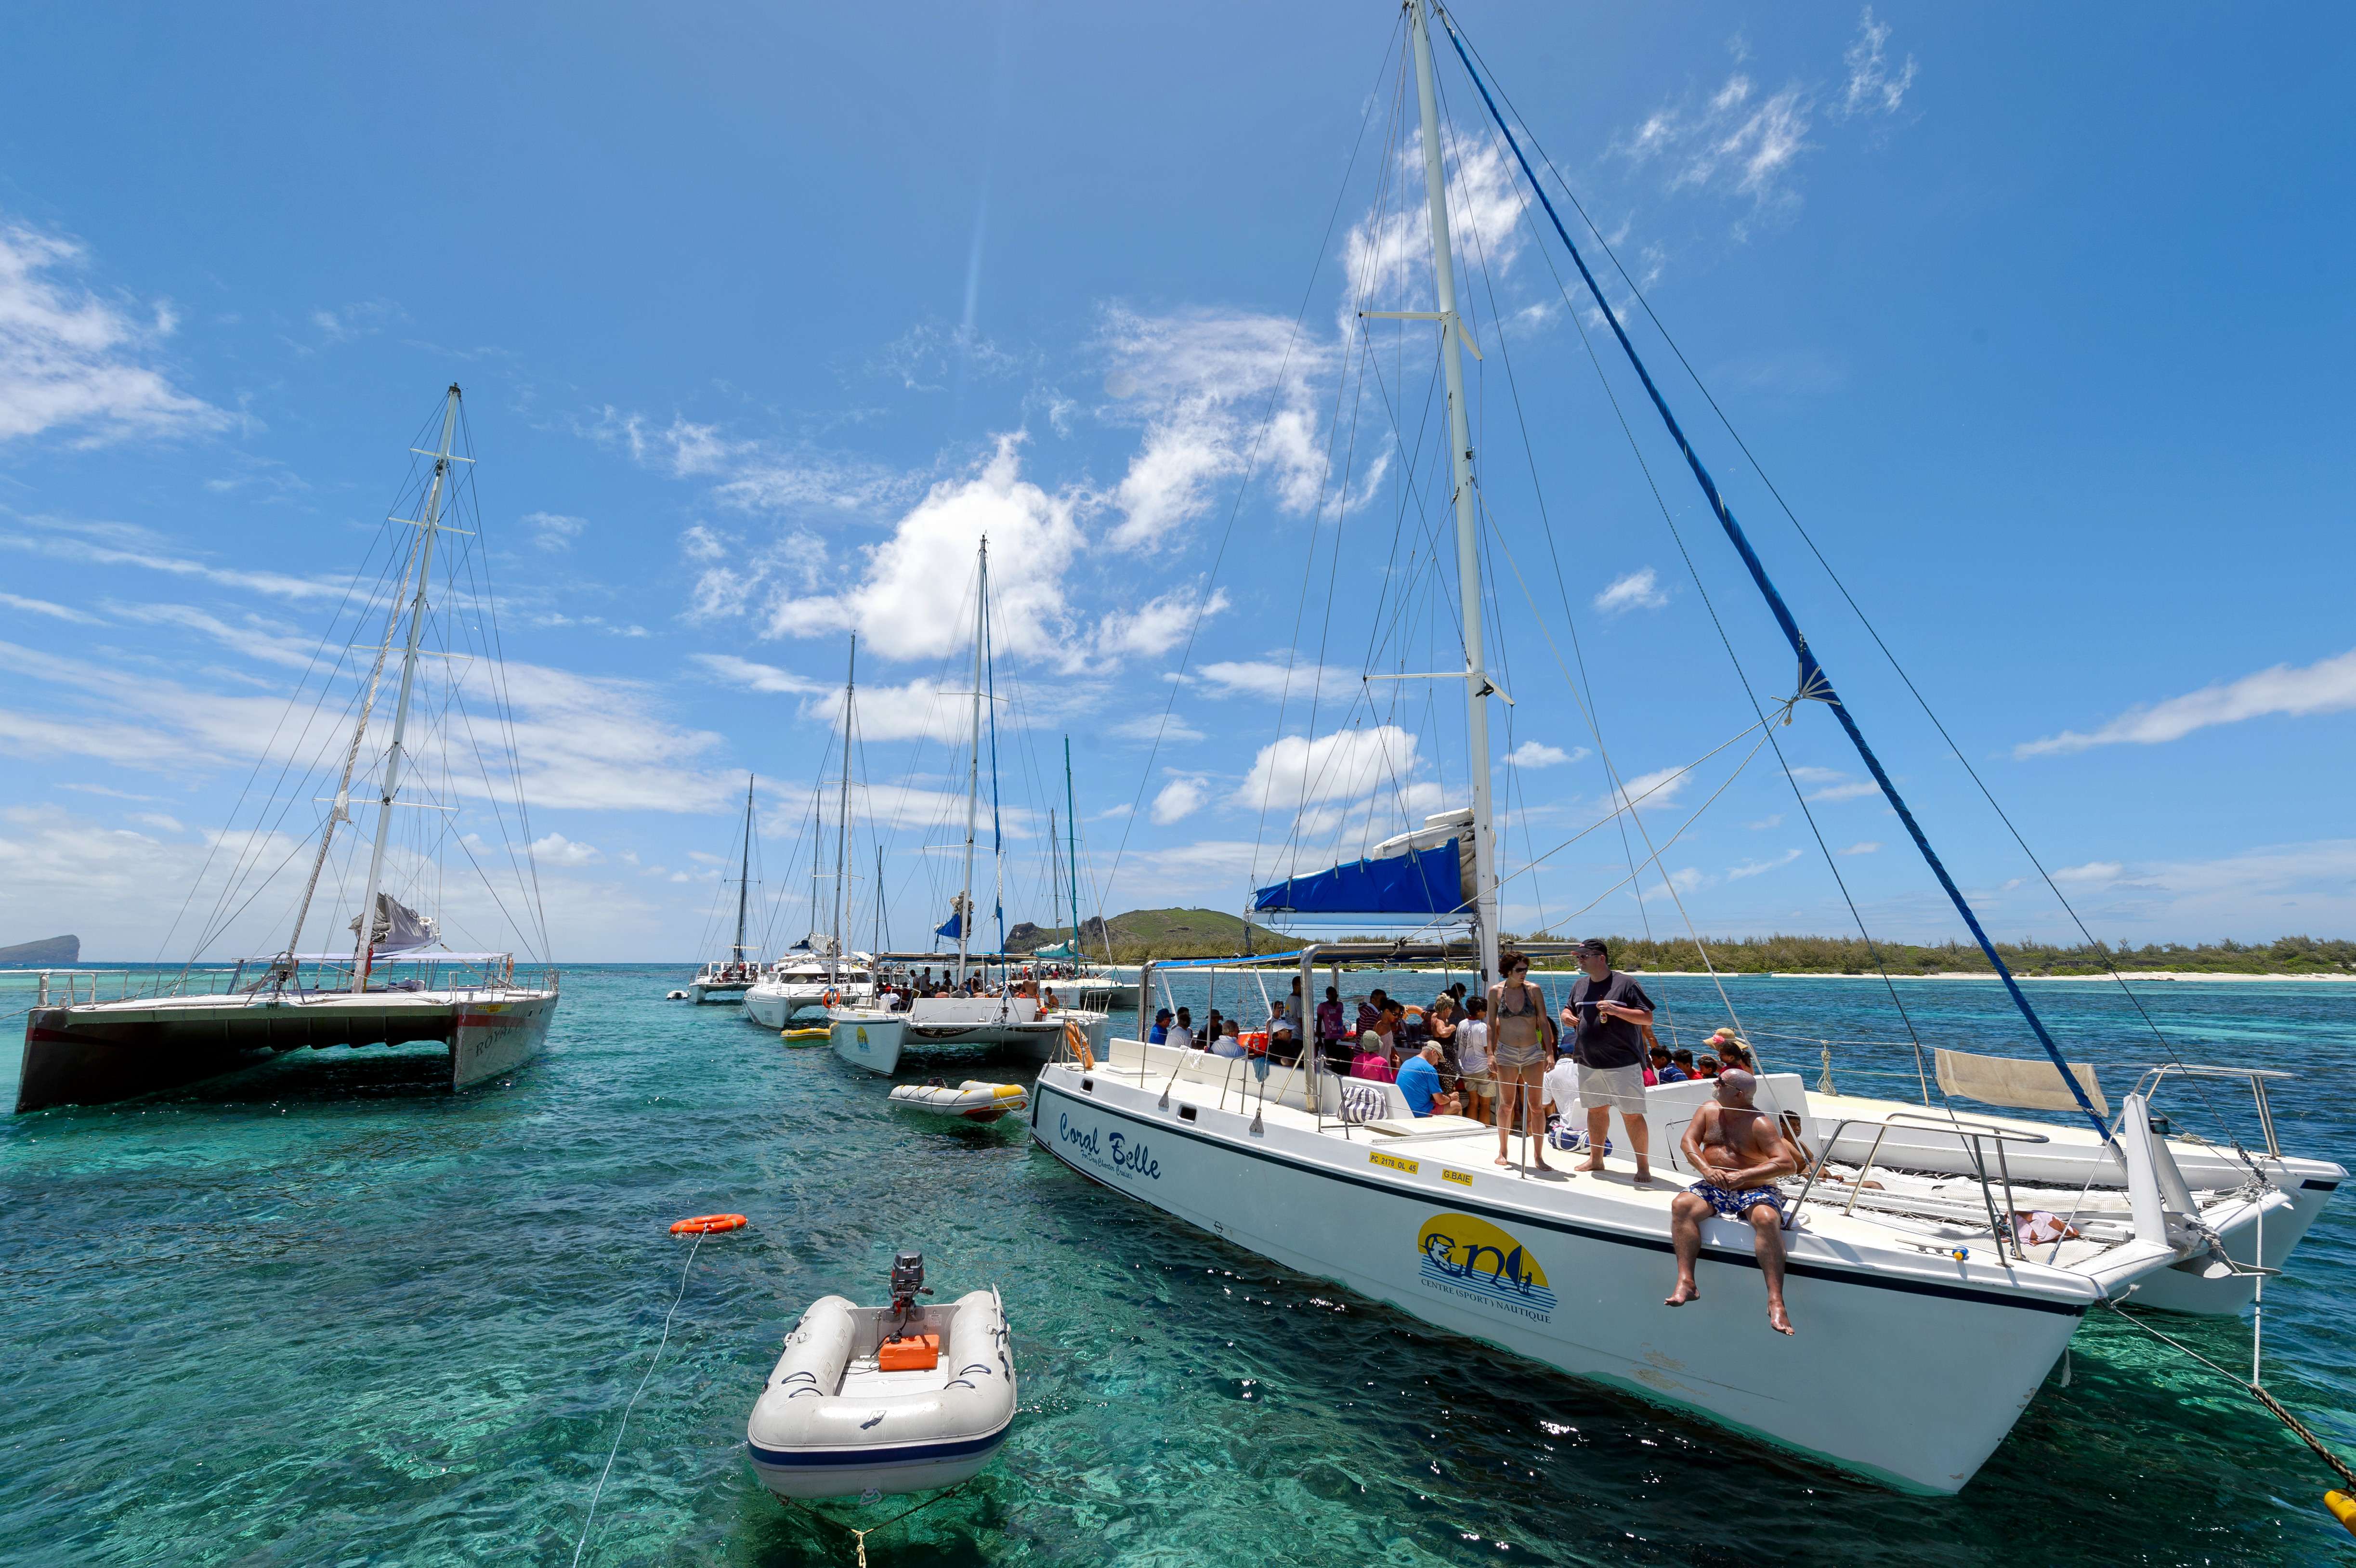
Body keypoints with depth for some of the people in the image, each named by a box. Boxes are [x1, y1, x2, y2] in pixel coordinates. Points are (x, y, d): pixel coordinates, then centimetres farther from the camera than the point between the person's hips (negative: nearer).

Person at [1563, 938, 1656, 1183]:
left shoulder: (1626, 983, -8)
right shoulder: (1579, 985, 10)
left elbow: (1648, 1017, -10)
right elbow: (1571, 1010, 23)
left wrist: (1616, 1010, -22)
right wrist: (1567, 1015, -1)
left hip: (1623, 1063, -6)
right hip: (1588, 1062, 6)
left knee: (1632, 1114, -3)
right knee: (1596, 1110, 15)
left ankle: (1643, 1167, 8)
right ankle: (1596, 1159, 28)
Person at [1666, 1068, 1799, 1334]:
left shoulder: (1761, 1124, -8)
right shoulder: (1709, 1110, 9)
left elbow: (1787, 1164, -17)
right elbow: (1689, 1140, 4)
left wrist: (1743, 1176, -27)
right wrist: (1706, 1169, -17)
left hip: (1755, 1191, -4)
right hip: (1714, 1188, 4)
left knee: (1767, 1219, -36)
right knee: (1681, 1205, -23)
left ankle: (1776, 1301, -34)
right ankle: (1686, 1282, -27)